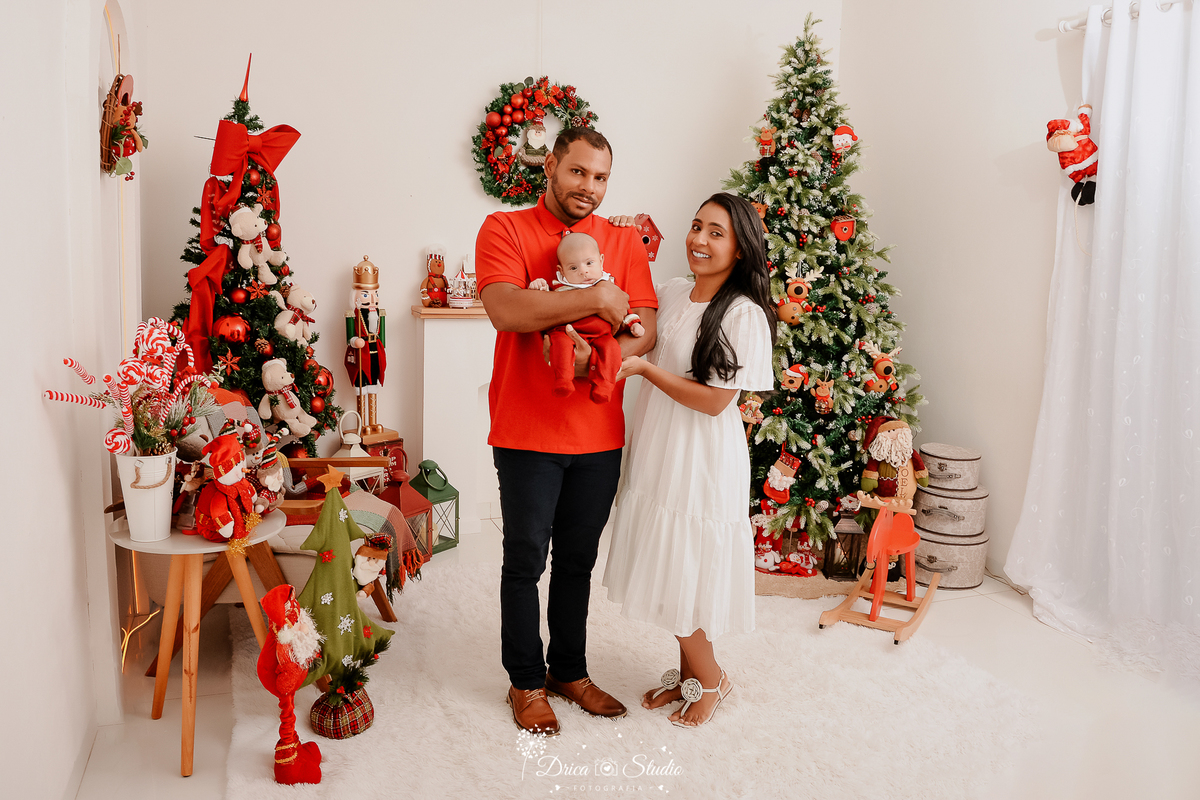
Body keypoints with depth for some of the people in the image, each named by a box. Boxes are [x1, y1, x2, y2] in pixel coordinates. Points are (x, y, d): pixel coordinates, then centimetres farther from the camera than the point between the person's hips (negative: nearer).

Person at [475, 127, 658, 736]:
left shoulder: (625, 241, 8)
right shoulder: (504, 229, -2)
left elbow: (645, 330, 0)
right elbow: (505, 309, -20)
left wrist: (596, 357, -19)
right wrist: (596, 299, -18)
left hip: (600, 434, 4)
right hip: (527, 433, -3)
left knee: (578, 560, 16)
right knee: (525, 560, 8)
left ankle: (569, 670, 33)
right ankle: (527, 682, 26)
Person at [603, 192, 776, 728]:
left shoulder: (744, 314, -15)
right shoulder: (672, 294, 5)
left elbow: (714, 401, -17)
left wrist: (645, 368, -17)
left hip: (703, 459, -7)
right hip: (658, 450, 7)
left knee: (685, 577, 3)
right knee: (667, 571, 15)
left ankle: (710, 680, 28)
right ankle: (689, 673, 35)